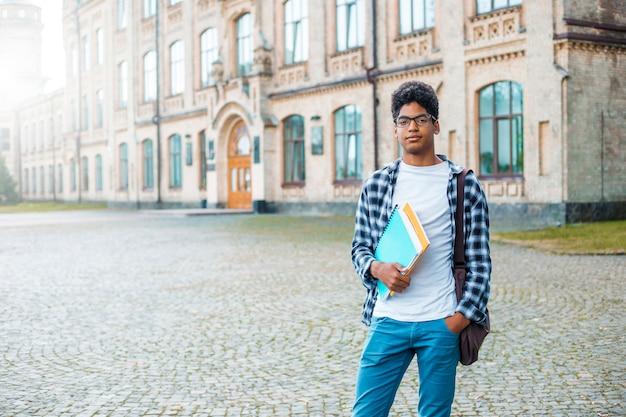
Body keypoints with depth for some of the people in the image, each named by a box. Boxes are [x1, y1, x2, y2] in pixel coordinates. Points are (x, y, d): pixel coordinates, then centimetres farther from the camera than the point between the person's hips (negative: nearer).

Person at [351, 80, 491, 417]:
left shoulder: (465, 185, 1)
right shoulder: (376, 184, 6)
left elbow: (479, 261, 1)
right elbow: (360, 246, 11)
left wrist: (462, 317, -7)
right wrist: (377, 269, -10)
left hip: (442, 325, -1)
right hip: (387, 320, 2)